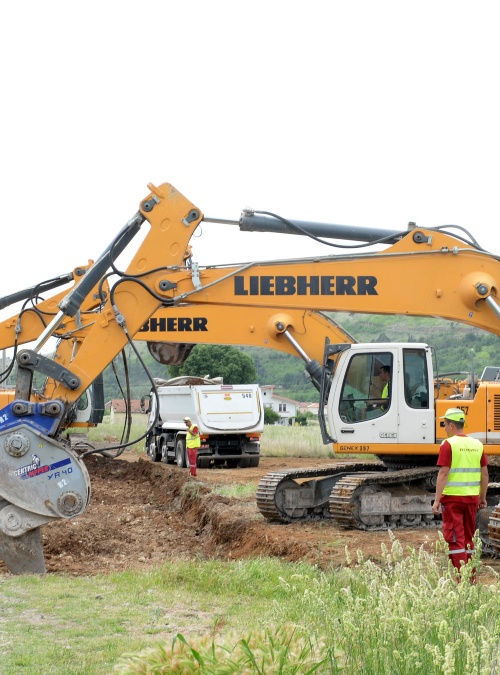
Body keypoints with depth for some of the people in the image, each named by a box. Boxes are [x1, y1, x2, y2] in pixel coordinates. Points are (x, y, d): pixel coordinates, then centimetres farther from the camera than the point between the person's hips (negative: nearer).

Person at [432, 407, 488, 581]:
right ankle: (471, 577, 21)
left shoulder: (448, 444, -11)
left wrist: (437, 500, -13)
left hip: (452, 497, -6)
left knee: (455, 538, -1)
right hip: (472, 497, 6)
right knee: (469, 538, 16)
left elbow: (443, 473, -15)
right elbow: (484, 473, 10)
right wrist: (483, 498, 19)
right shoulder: (477, 444, 6)